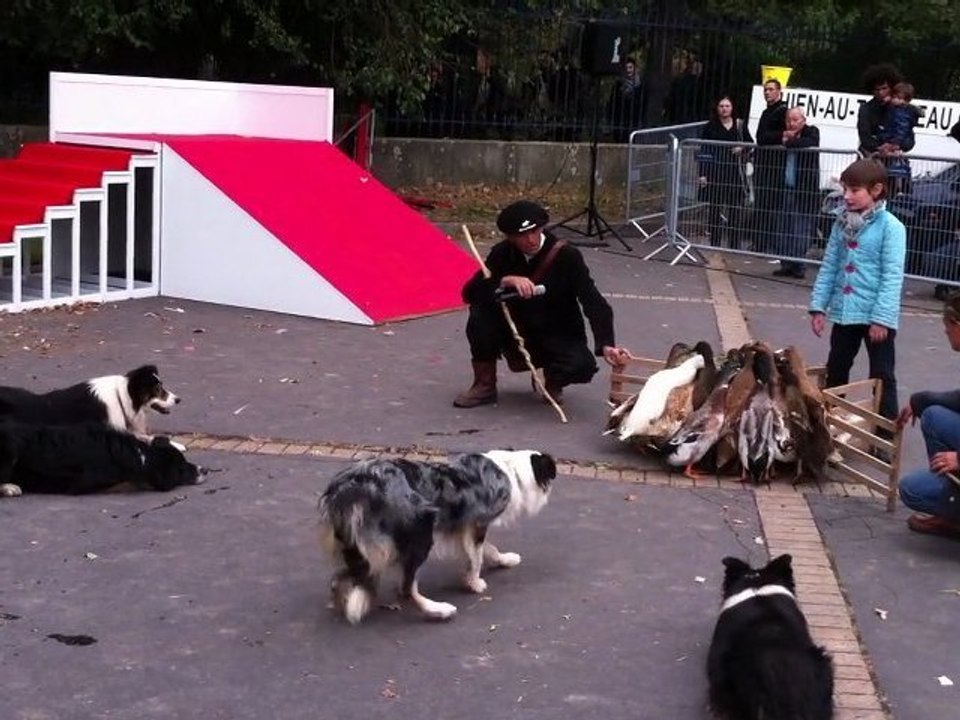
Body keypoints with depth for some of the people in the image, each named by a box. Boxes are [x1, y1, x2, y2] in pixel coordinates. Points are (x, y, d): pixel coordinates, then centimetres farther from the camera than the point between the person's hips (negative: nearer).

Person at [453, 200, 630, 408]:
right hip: (516, 334, 2)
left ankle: (552, 382, 6)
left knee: (582, 366, -32)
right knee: (480, 313, -25)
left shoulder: (567, 256, -18)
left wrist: (606, 345, -39)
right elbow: (469, 293, -15)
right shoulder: (502, 254, -8)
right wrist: (506, 281, -32)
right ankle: (485, 386, -6)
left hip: (559, 338, -2)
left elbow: (594, 303, -24)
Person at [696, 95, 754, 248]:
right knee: (715, 208, 2)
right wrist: (703, 173, -4)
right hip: (715, 173, -1)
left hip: (735, 173, 1)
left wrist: (742, 149, -5)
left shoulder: (740, 125, 7)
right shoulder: (710, 127, 3)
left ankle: (734, 244, 7)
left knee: (735, 209, 1)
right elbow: (704, 151, 2)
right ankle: (714, 243, 9)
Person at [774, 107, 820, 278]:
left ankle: (798, 266, -3)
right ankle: (787, 265, 11)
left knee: (801, 230, -7)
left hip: (805, 190, -6)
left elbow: (809, 143, -23)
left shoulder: (811, 132, 0)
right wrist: (781, 137, -4)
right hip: (788, 188, 6)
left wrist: (789, 141, -12)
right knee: (786, 229, 6)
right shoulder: (786, 134, 16)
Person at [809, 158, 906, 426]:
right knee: (835, 370, 19)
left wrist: (881, 317, -20)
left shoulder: (890, 226, -13)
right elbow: (829, 267, 9)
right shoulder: (842, 223, 5)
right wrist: (818, 306, 4)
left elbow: (892, 276, -16)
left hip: (876, 315, -6)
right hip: (844, 311, 6)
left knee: (881, 376, 2)